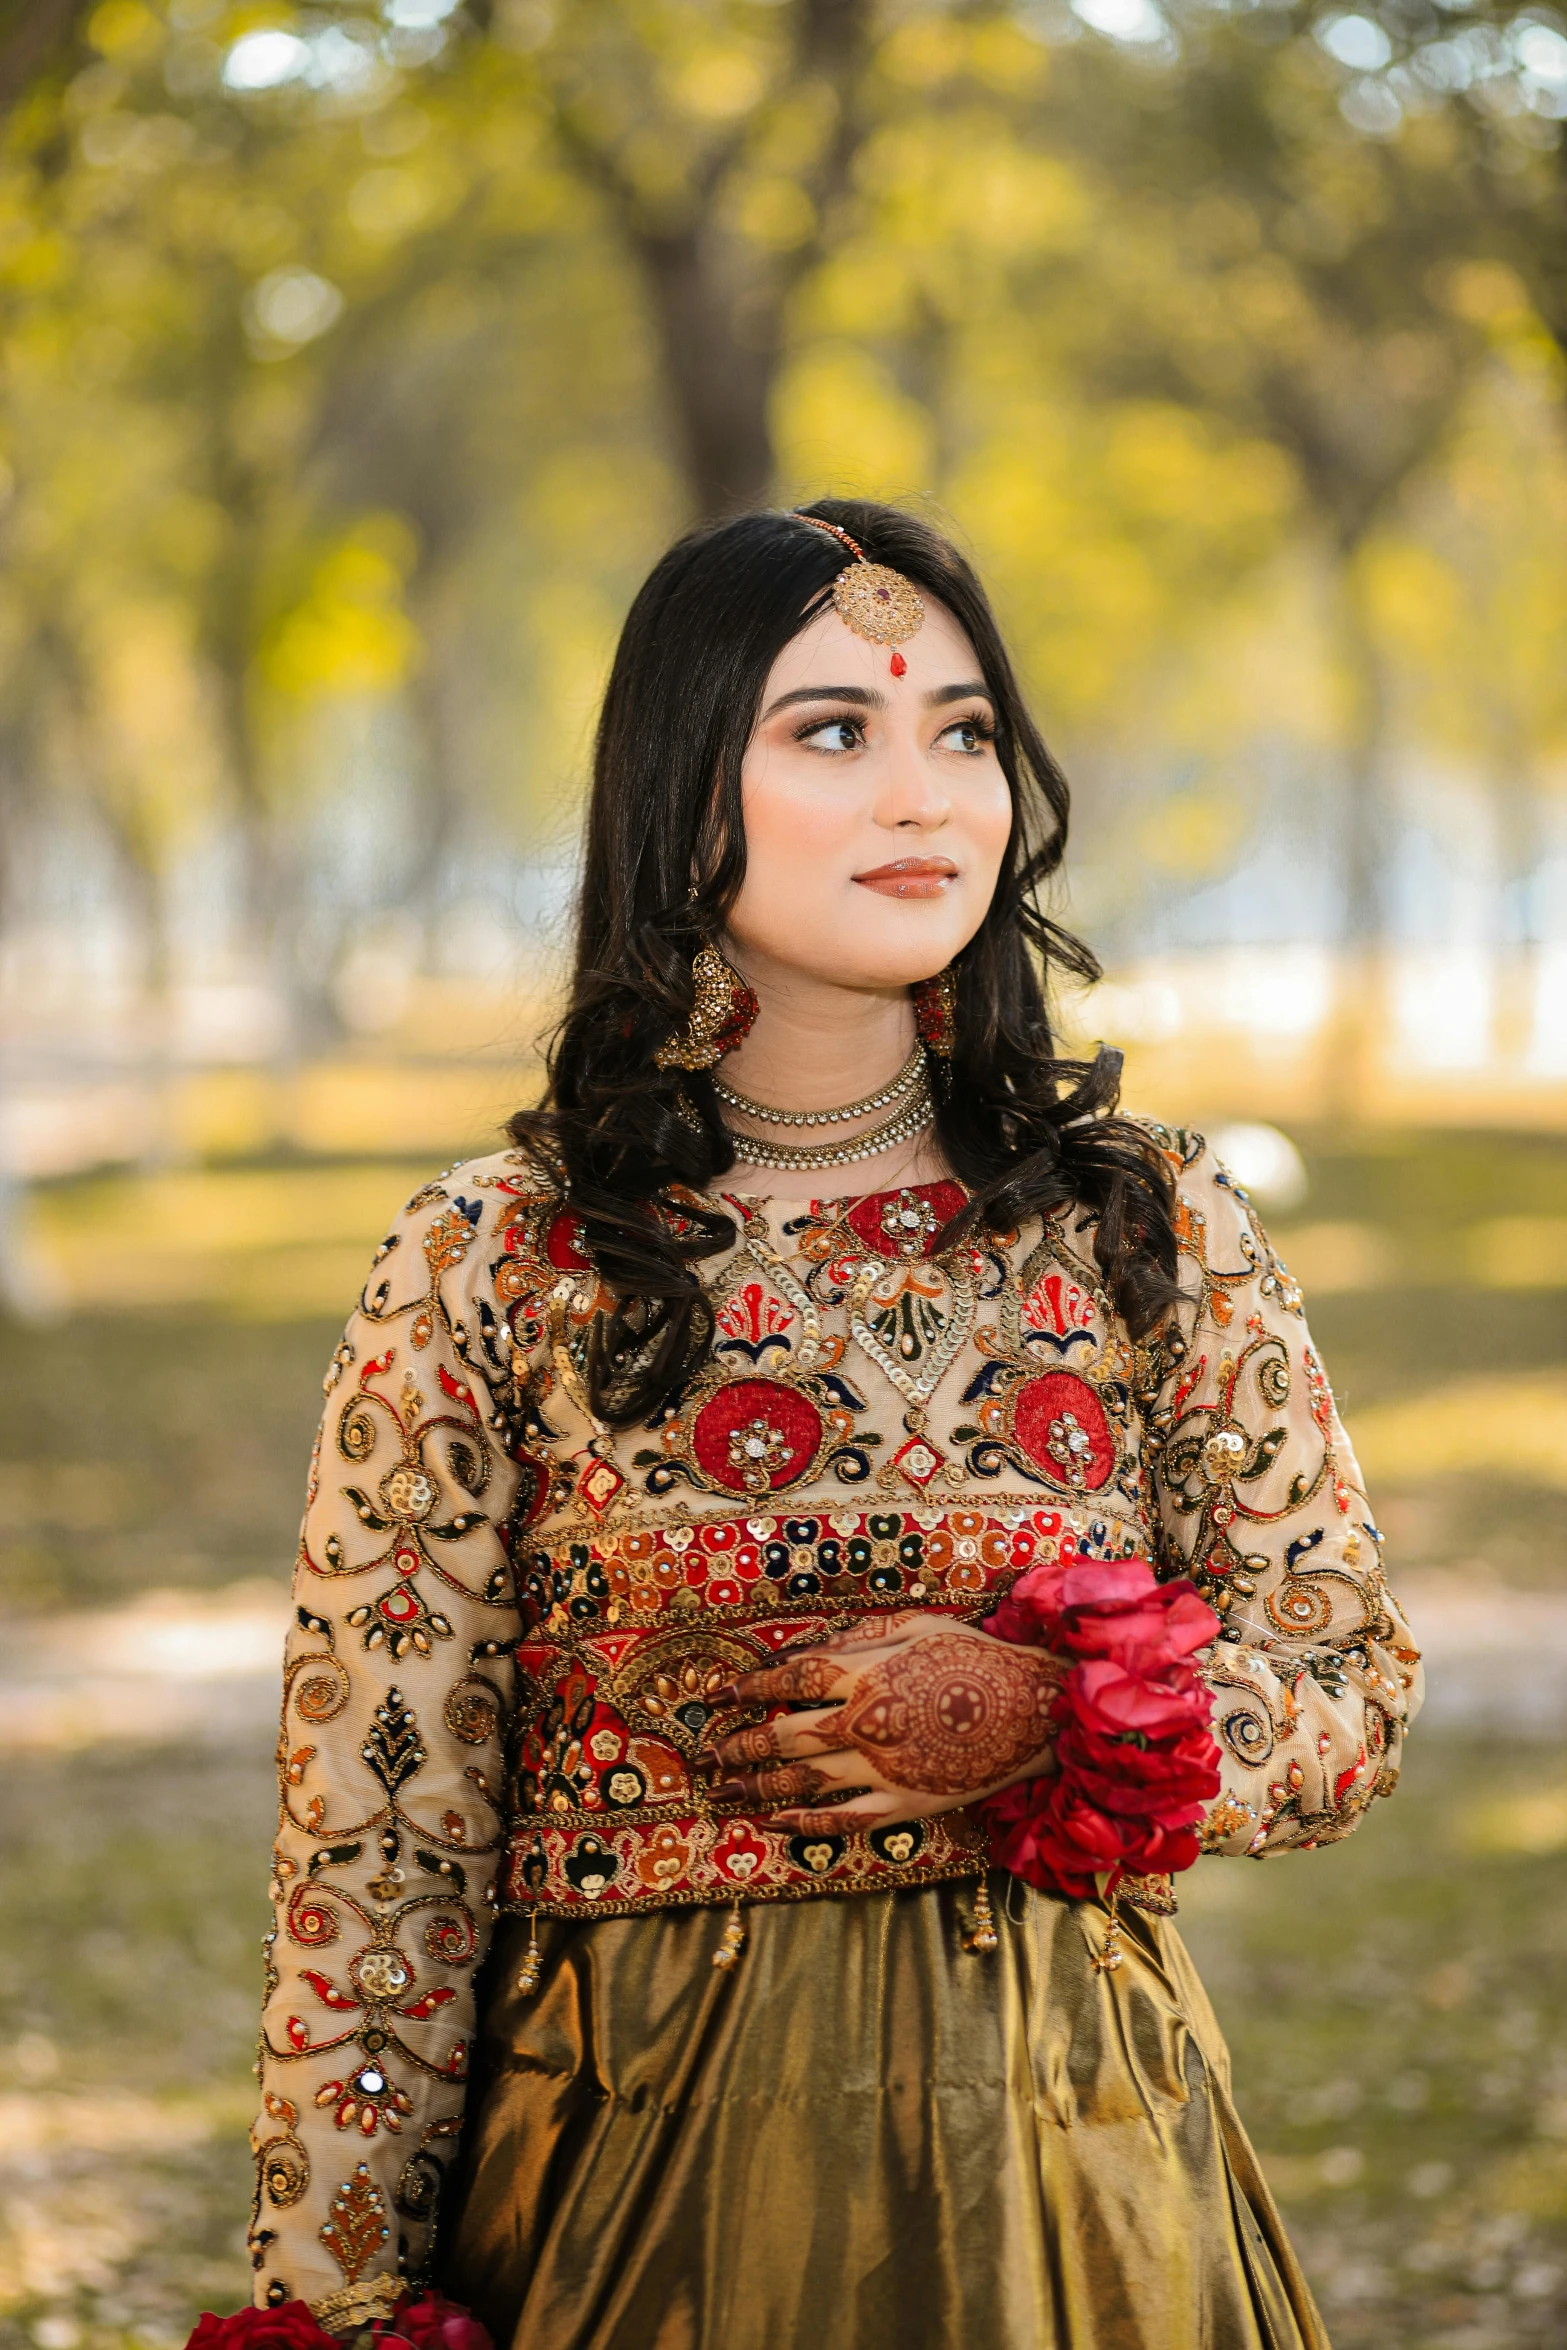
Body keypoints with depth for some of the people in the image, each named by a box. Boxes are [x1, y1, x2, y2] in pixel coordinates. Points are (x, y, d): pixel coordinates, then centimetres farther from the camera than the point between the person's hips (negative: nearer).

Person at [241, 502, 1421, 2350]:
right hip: (641, 2175, -2)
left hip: (1074, 2159, 3)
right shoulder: (489, 1264, -6)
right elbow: (372, 1838, -5)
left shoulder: (1157, 1228, 1)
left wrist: (1042, 1719, -14)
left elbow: (1356, 1697, 5)